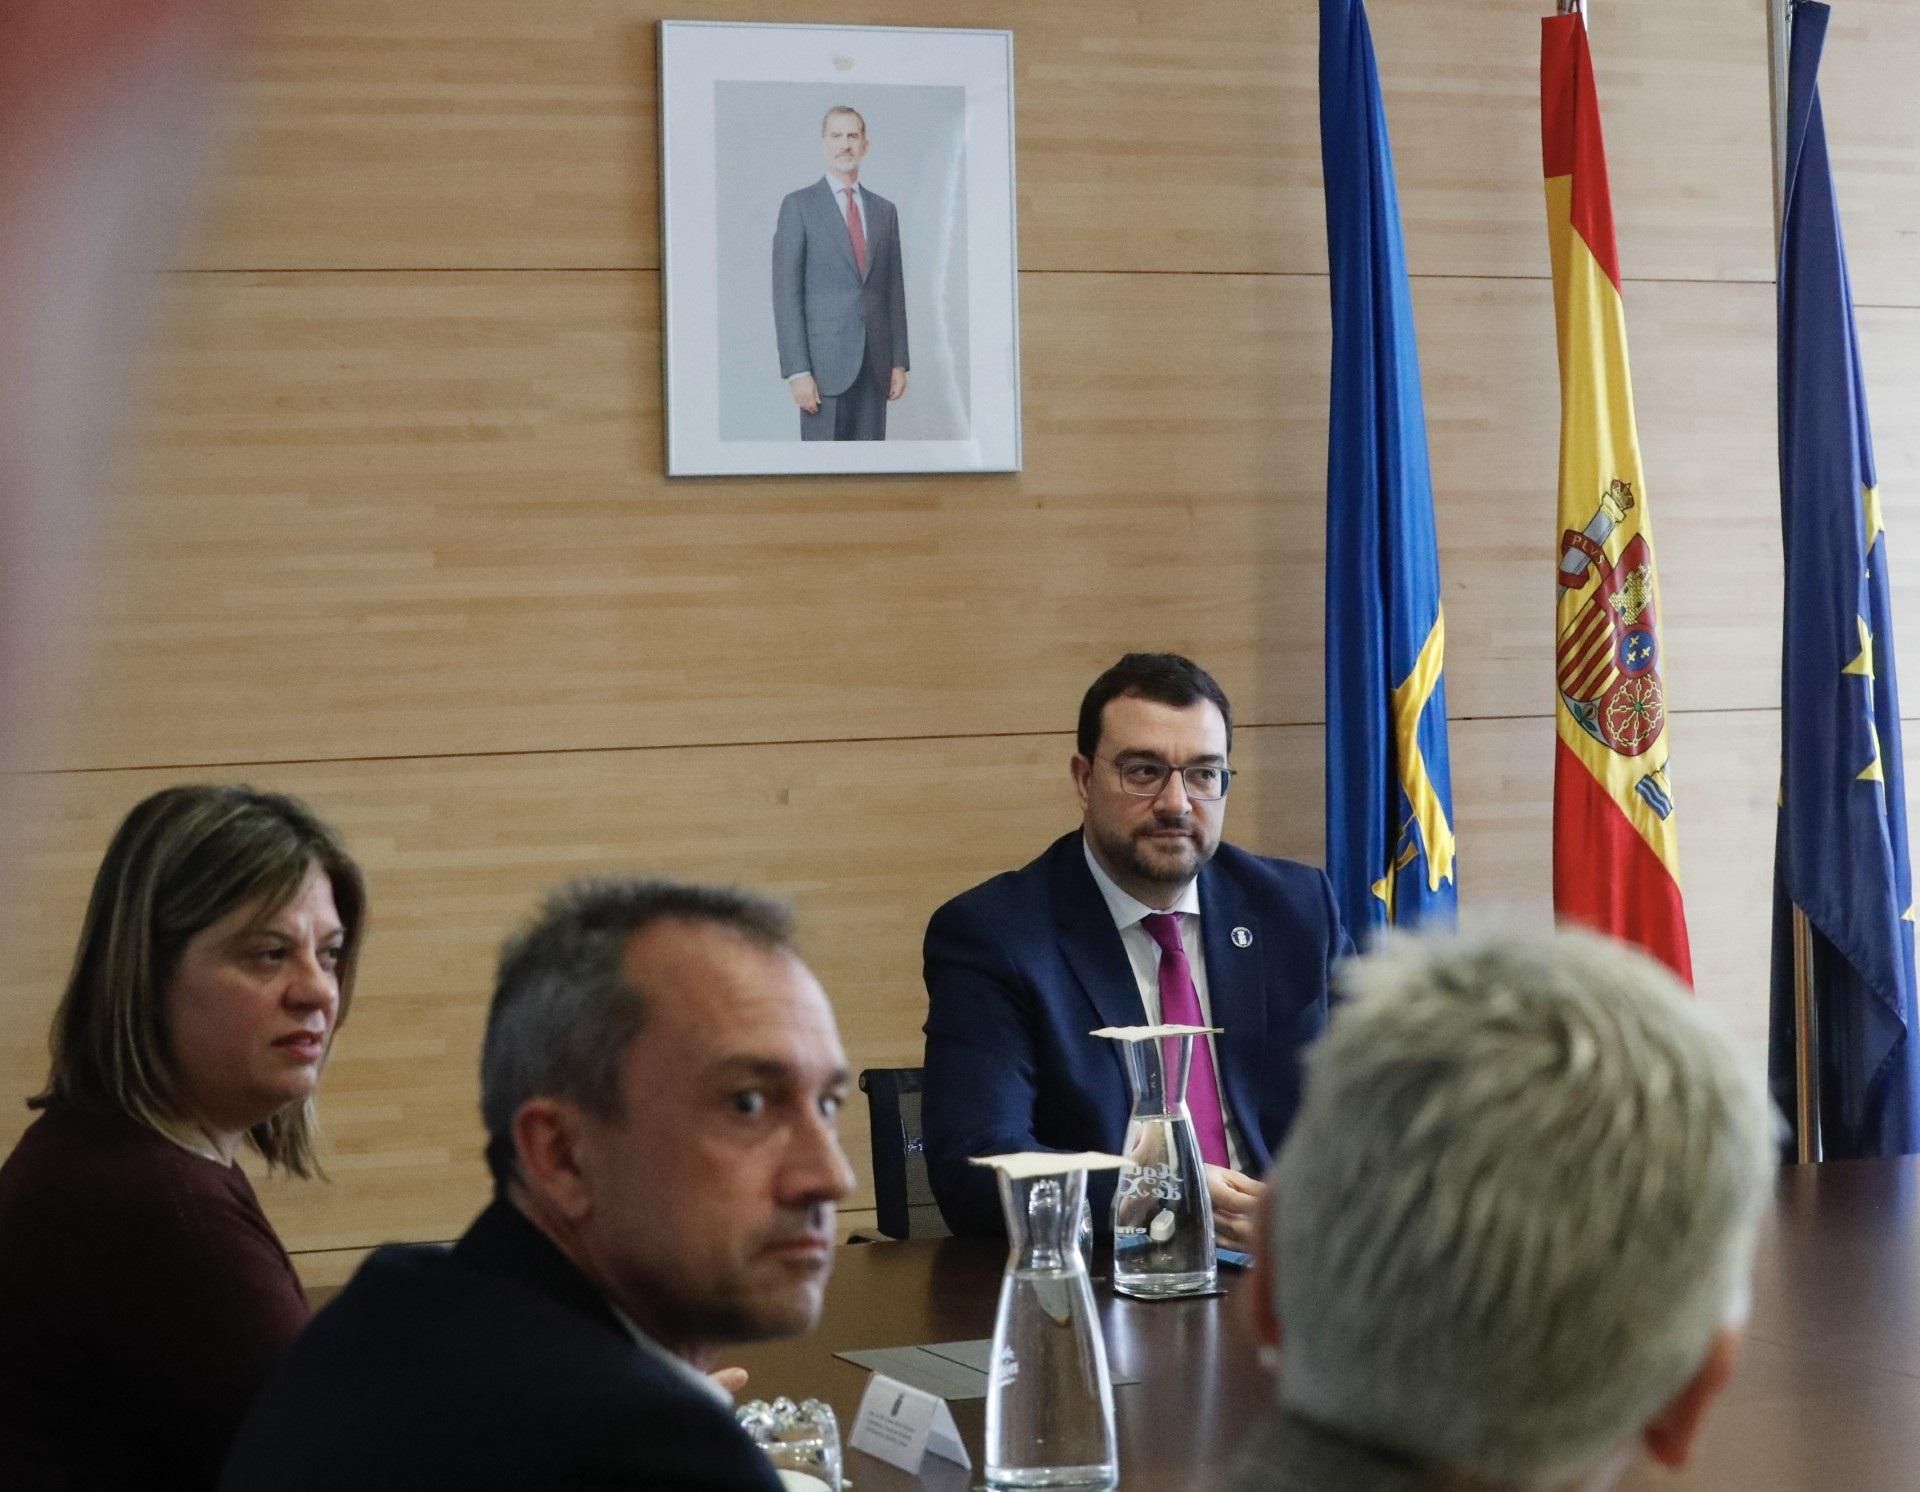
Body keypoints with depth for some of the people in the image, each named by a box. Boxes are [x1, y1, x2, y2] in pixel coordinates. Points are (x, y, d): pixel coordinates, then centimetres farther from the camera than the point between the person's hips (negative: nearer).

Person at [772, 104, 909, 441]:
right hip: (826, 362, -4)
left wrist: (899, 362, 9)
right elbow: (786, 293, -6)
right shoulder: (798, 205, -1)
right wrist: (797, 370, -13)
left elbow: (894, 290, 16)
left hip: (875, 363, 4)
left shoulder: (884, 210, 14)